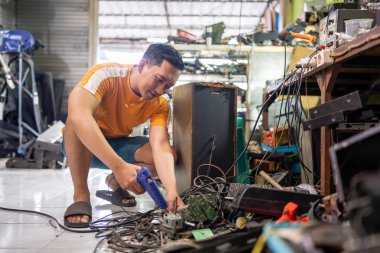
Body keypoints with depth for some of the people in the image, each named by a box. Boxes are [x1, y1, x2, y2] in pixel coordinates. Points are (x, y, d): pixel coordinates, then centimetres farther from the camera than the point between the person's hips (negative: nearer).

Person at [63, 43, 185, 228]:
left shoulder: (160, 105, -16)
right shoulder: (106, 75, -30)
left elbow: (160, 147, -30)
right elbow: (77, 115, -48)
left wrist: (172, 191, -50)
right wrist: (119, 166, -56)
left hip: (117, 145, 4)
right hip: (82, 145, -4)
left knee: (170, 154, -19)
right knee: (80, 117, -37)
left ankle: (115, 182, 7)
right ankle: (81, 196, -24)